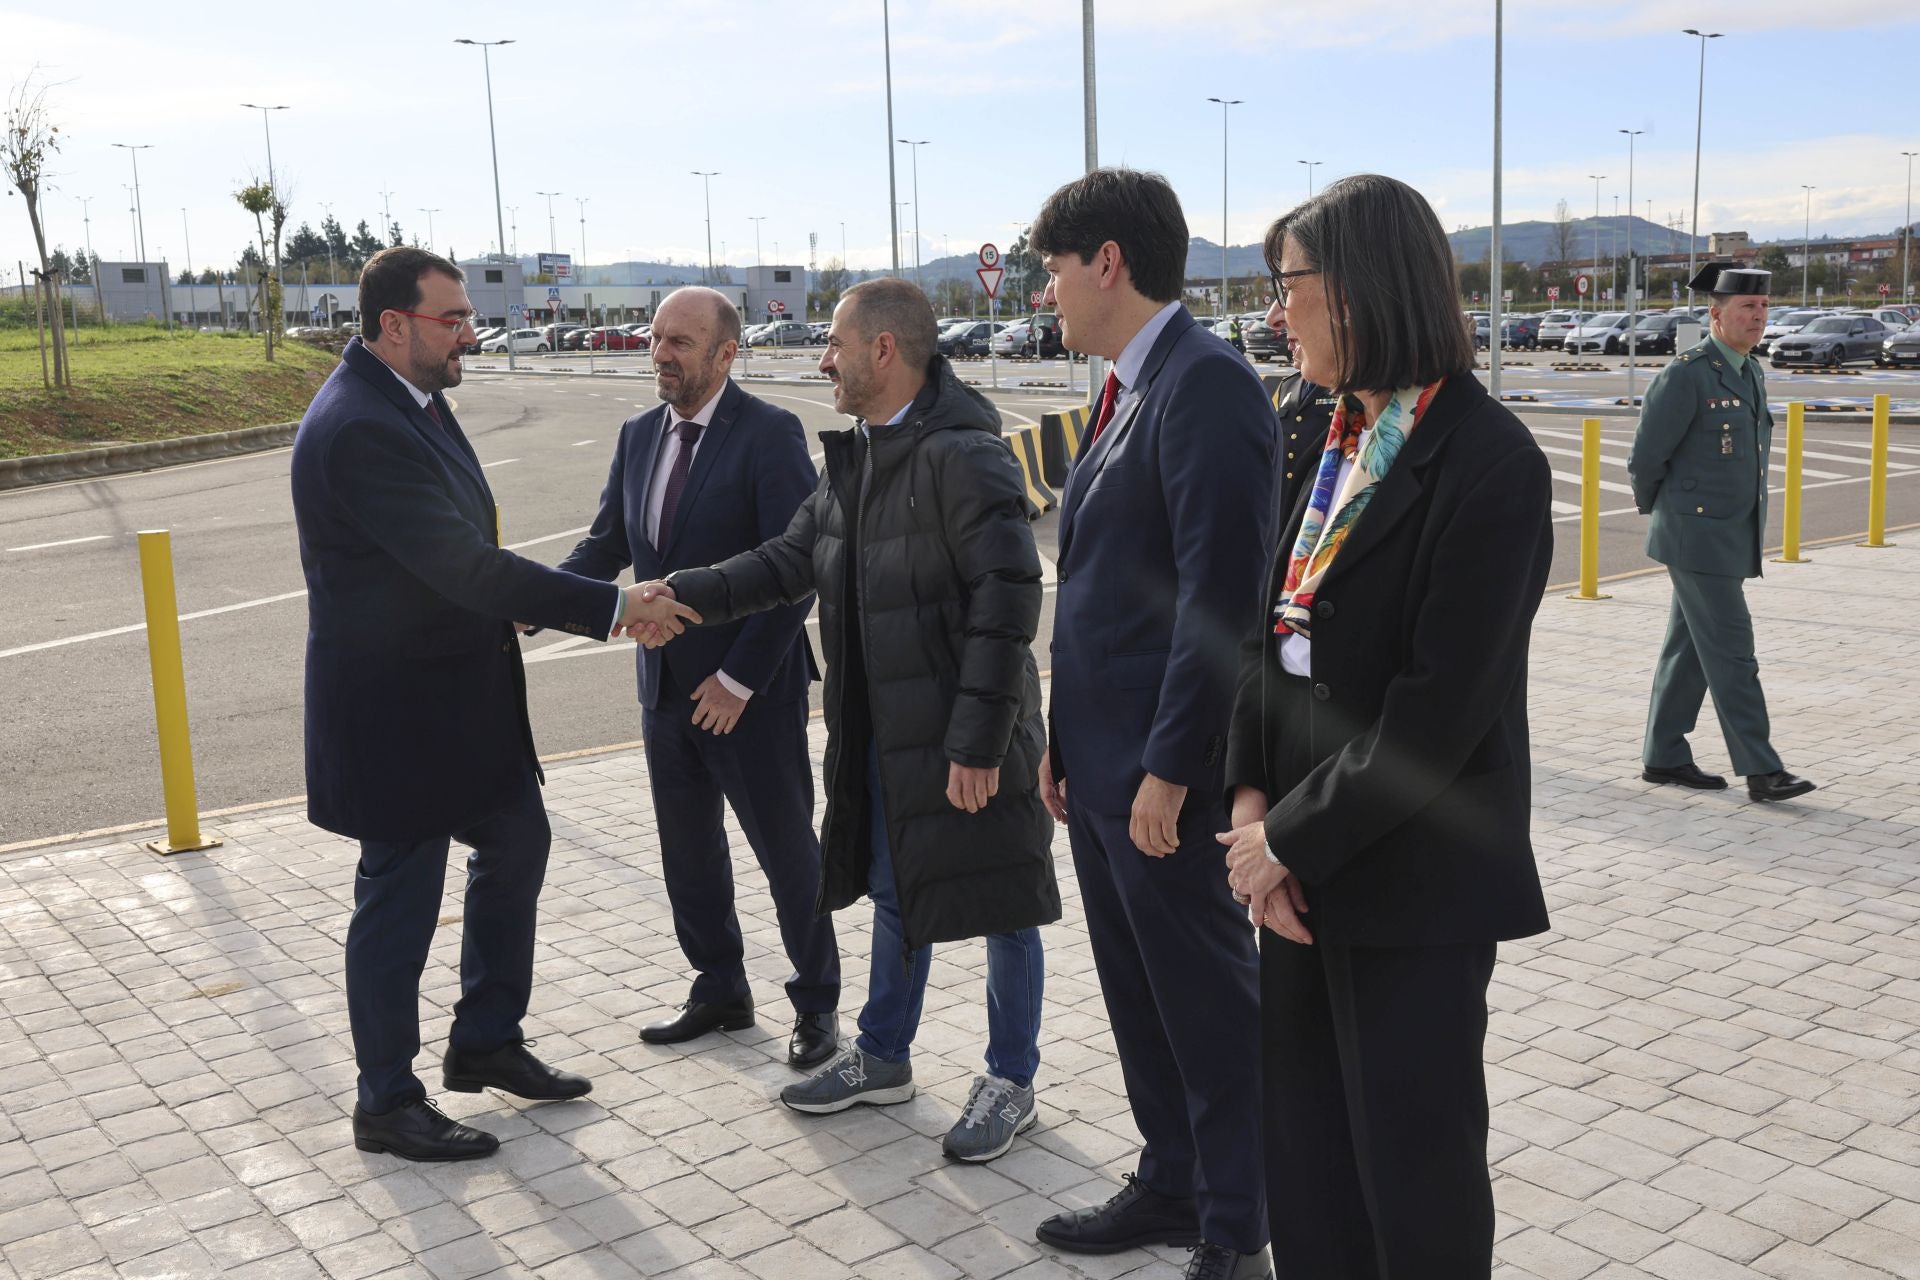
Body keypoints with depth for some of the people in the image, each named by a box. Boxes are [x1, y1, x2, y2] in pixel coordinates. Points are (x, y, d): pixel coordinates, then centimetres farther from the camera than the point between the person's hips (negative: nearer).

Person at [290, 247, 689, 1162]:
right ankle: (387, 1104, 22)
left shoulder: (413, 401, 7)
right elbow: (467, 569, -29)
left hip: (465, 695, 10)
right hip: (396, 711, -10)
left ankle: (485, 1042, 35)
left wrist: (598, 608, 6)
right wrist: (609, 605, -26)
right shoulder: (358, 430, -25)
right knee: (399, 897, 4)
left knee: (516, 845, 19)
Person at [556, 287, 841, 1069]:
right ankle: (719, 992, 33)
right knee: (688, 853, 16)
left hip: (750, 692, -7)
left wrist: (739, 679, -19)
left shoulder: (769, 434, -13)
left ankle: (817, 1003, 23)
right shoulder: (638, 435, 8)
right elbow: (608, 544, 10)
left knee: (786, 850, 6)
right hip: (667, 686, 7)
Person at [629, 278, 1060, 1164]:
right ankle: (882, 1059, 38)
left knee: (1001, 907, 6)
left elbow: (1007, 597, -23)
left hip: (968, 736, -9)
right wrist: (689, 594, -2)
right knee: (897, 893, 21)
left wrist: (978, 740, -24)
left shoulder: (963, 453, -19)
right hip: (887, 730, 9)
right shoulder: (854, 457, 10)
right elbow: (792, 558, 12)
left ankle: (1010, 1083, 22)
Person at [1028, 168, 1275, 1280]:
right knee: (1137, 991, 19)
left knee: (1208, 1002, 5)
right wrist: (1066, 740, 15)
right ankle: (1173, 1187, 36)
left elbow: (1219, 592, -22)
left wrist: (1169, 769, -21)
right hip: (1101, 760, 9)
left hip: (1163, 772, -9)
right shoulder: (1129, 390, 13)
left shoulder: (1205, 383, -16)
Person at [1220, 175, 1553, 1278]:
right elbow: (1271, 631, 8)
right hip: (1302, 864, 7)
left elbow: (1439, 709, -20)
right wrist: (1254, 803, -4)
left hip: (1413, 885, -7)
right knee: (1307, 1159, 17)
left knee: (1413, 1173, 8)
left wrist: (1293, 838, -14)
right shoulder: (1336, 442, 9)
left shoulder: (1490, 462, -16)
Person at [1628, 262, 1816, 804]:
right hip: (1697, 536, -8)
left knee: (1689, 648, 13)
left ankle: (1664, 757, 21)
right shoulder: (1685, 375, -14)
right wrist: (1655, 511, 4)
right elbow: (1645, 459, -12)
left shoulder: (1750, 372, 14)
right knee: (1731, 653, -8)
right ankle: (1760, 770, -4)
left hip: (1733, 535, 8)